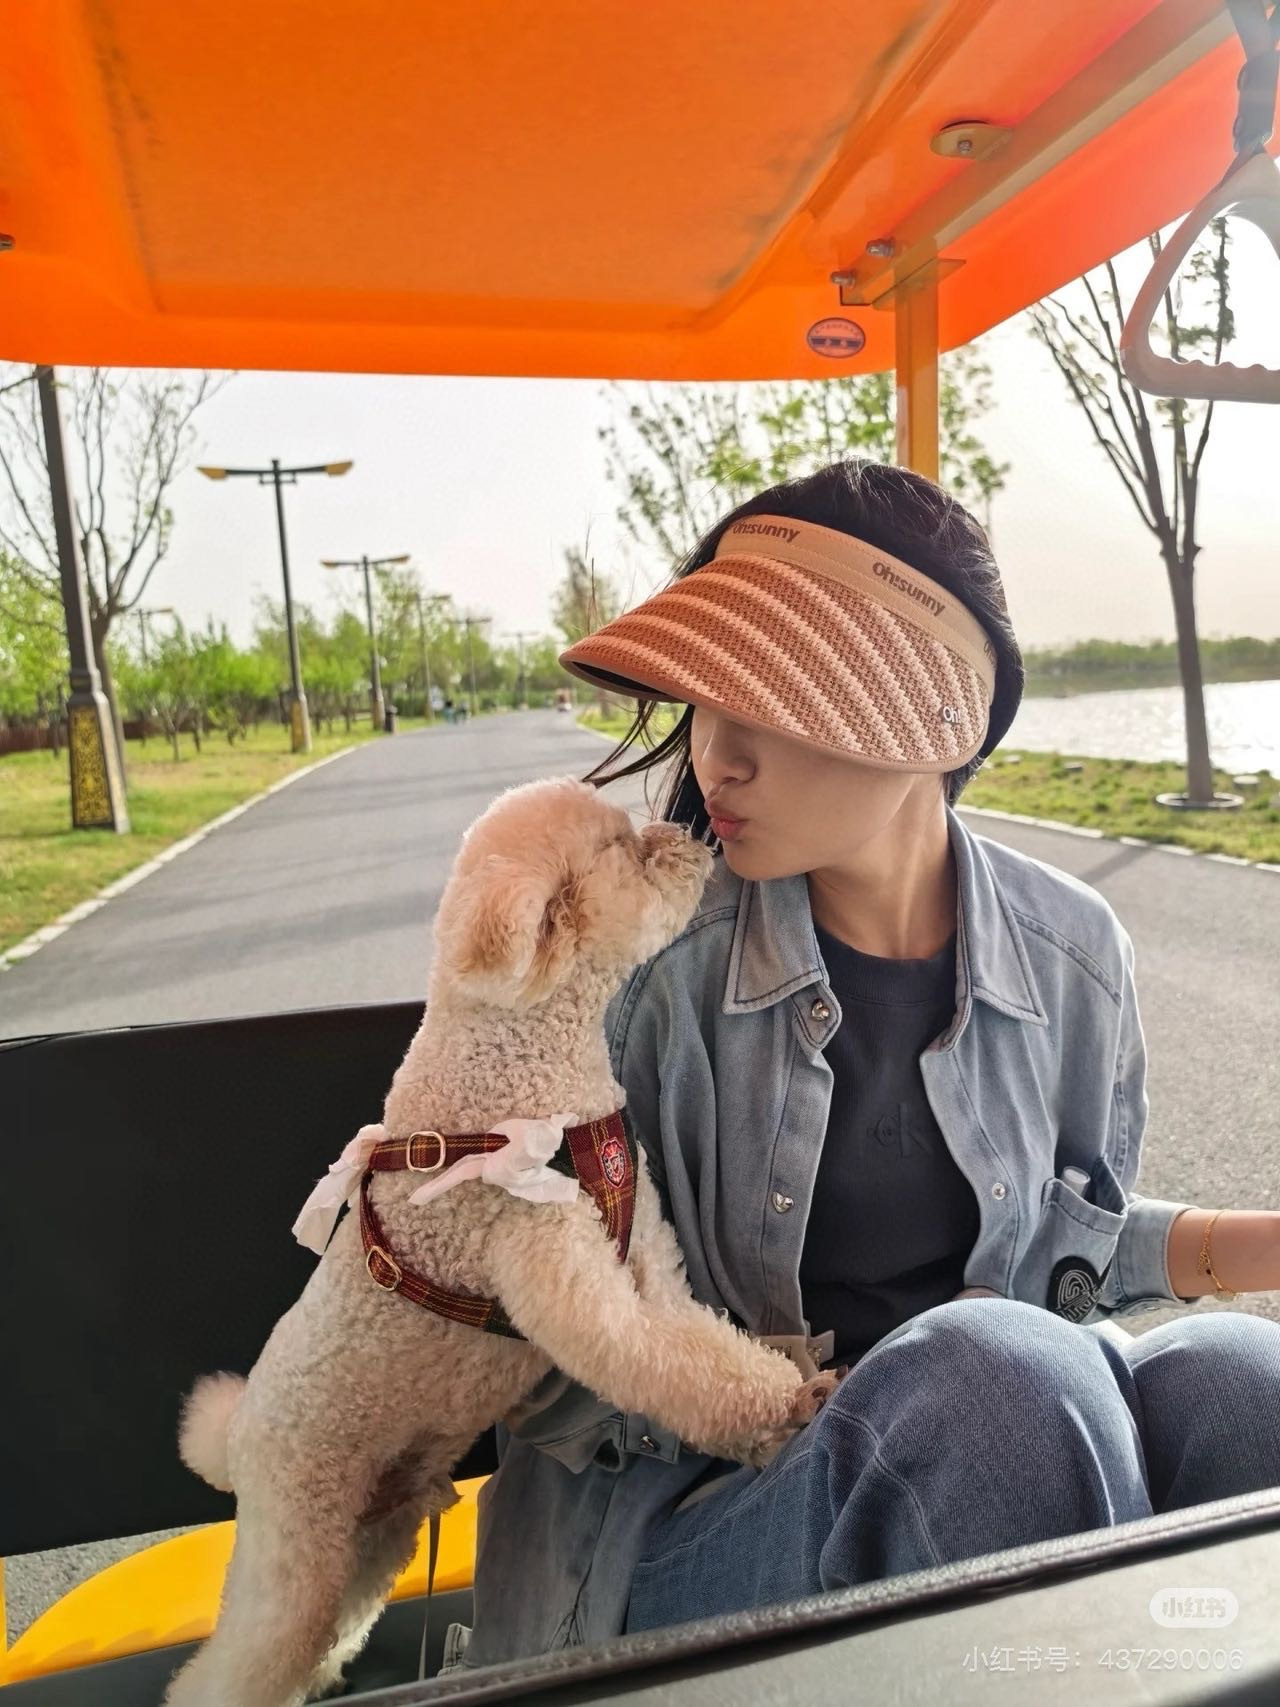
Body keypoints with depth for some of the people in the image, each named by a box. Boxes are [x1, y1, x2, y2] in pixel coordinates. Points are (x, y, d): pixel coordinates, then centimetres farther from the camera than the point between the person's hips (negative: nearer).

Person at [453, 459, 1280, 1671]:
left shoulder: (1072, 952, -2)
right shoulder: (654, 961, -14)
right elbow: (577, 1317, -4)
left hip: (1002, 1457, 4)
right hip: (709, 1507, -3)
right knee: (994, 1364, -35)